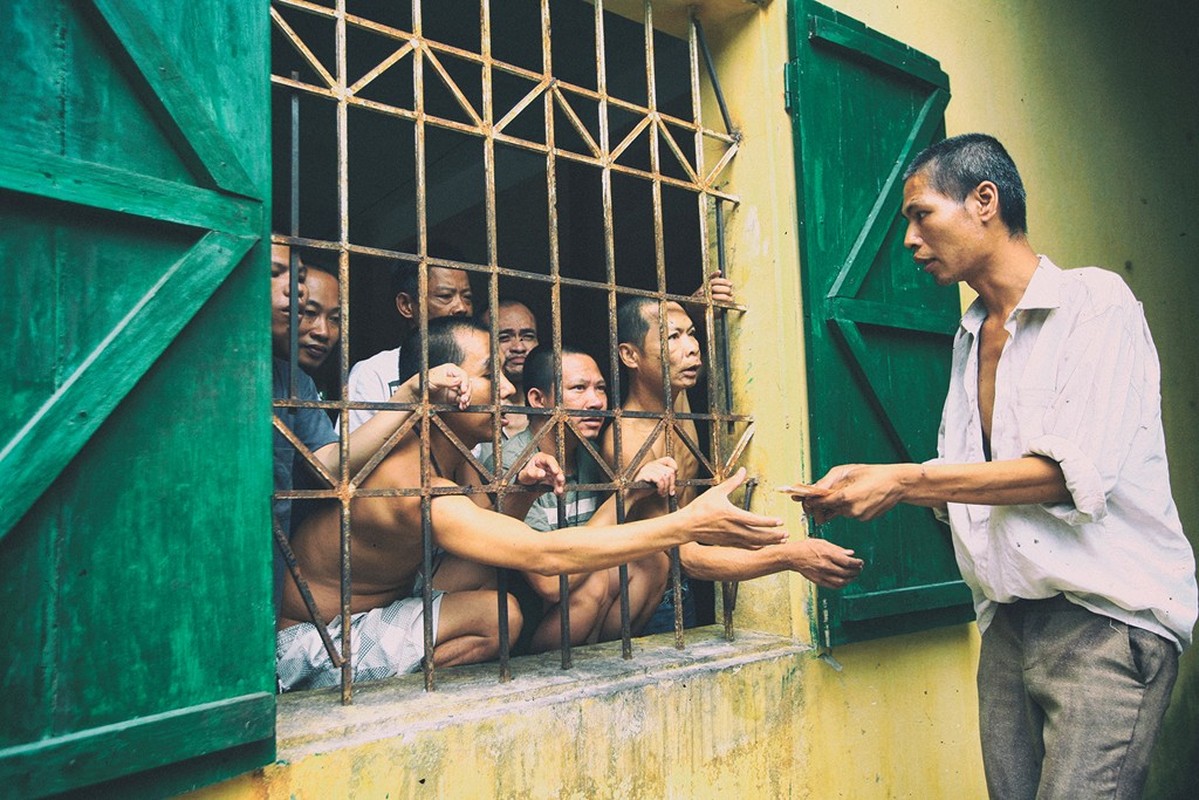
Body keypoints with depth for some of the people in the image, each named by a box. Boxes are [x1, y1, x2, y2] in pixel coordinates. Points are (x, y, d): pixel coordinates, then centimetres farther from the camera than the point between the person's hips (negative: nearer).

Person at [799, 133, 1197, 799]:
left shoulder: (1095, 302, -7)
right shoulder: (971, 338, 15)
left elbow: (1075, 475, -18)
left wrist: (906, 480, -17)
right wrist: (874, 484, -2)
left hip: (1106, 619, -6)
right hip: (1008, 624, 7)